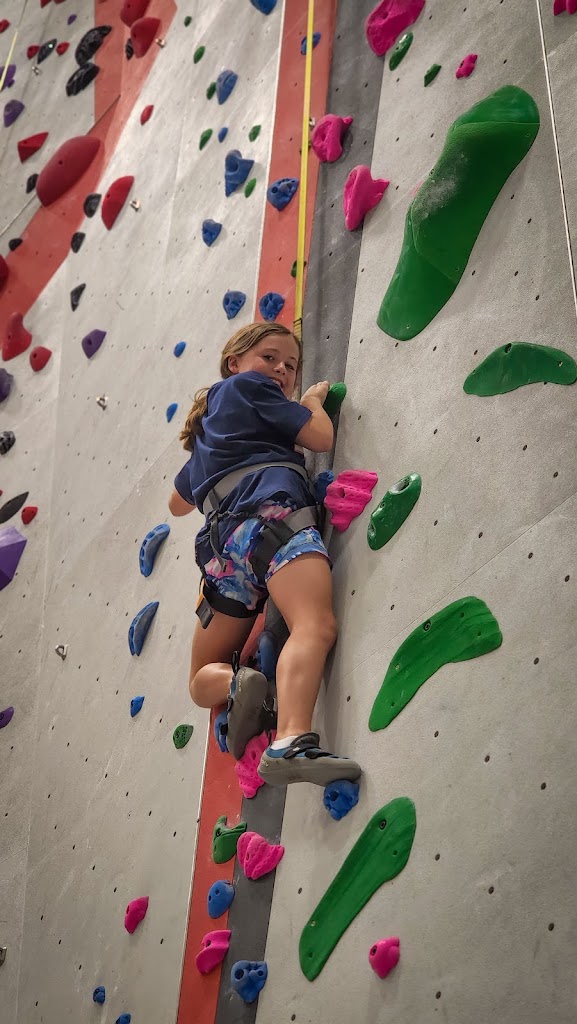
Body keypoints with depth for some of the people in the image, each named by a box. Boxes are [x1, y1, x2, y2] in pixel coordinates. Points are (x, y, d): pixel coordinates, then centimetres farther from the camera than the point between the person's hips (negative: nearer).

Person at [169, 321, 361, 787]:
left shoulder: (209, 428, 38)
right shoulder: (247, 385, 18)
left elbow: (179, 503, 50)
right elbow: (321, 437, 10)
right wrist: (314, 399, 31)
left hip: (221, 540, 7)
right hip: (272, 512, -7)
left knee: (203, 678, 19)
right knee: (316, 626, -29)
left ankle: (236, 684, -16)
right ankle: (292, 744, -52)